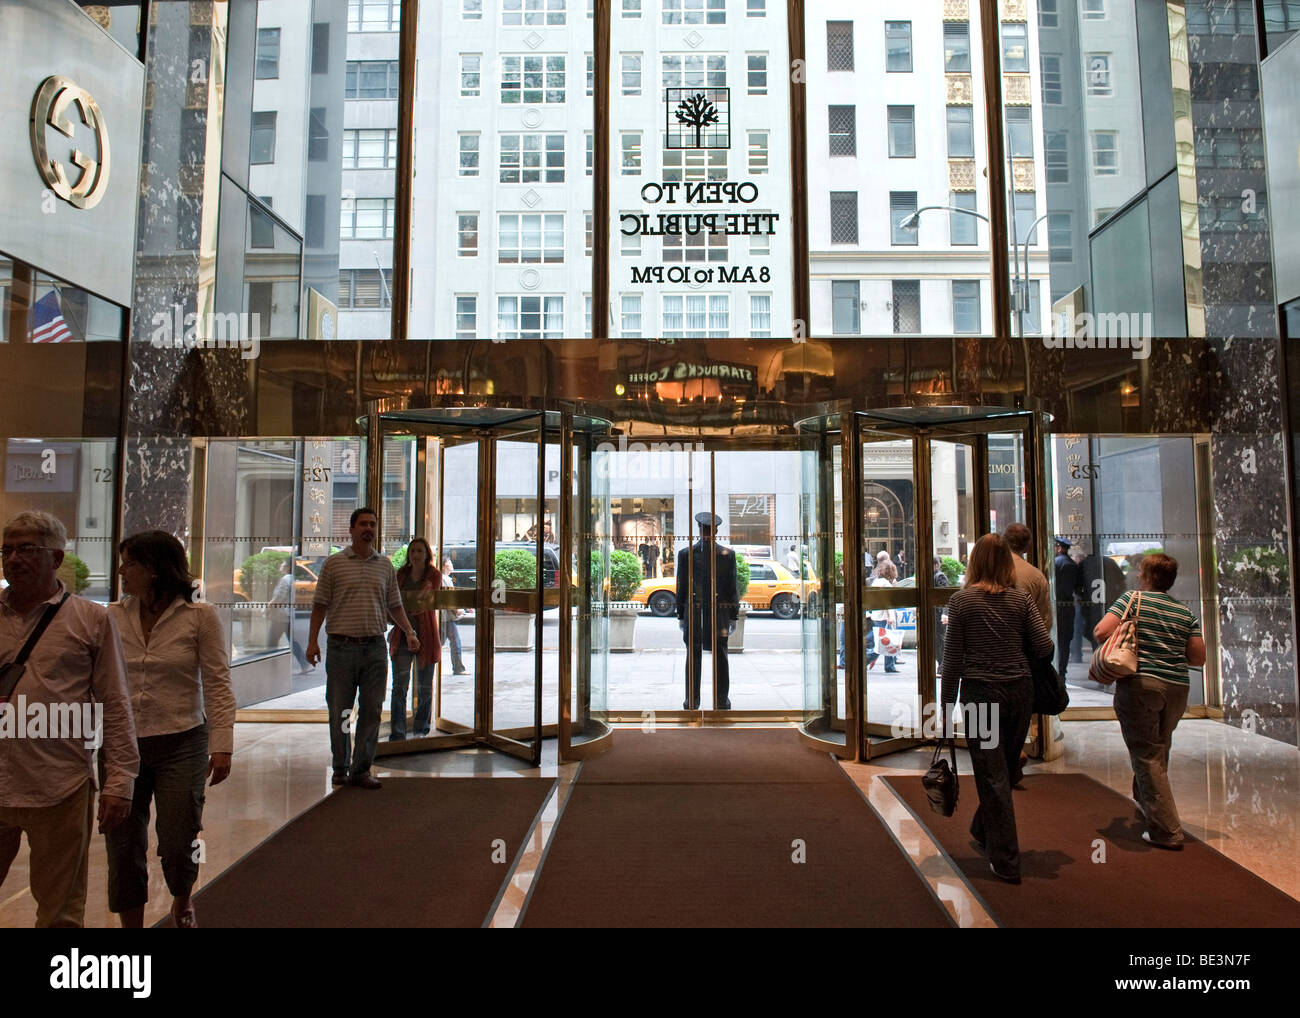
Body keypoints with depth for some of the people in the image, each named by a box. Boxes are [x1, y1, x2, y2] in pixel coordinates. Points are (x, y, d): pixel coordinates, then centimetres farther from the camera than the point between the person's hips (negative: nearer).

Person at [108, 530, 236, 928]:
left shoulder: (200, 616, -7)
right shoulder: (113, 615, 2)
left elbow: (218, 685, -6)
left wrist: (222, 745, -12)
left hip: (181, 743, -3)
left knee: (177, 844, 2)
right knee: (123, 847, 8)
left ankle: (182, 903, 35)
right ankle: (132, 924, 29)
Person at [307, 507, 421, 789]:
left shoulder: (385, 566, 11)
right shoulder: (334, 563, 2)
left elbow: (395, 605, 16)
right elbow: (320, 605, 3)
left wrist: (409, 632, 3)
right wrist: (312, 641, -4)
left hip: (375, 648, 2)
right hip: (341, 646, -2)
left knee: (371, 711, 4)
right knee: (339, 711, 6)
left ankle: (362, 769, 13)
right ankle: (341, 769, 21)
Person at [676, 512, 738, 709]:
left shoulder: (686, 553, -4)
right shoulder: (728, 554, -3)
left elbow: (682, 588, -1)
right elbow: (732, 588, 0)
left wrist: (681, 616, 6)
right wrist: (734, 616, 7)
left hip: (694, 614, 0)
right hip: (719, 615, 0)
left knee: (694, 657, 7)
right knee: (720, 657, 8)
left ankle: (692, 701, 11)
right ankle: (722, 700, 13)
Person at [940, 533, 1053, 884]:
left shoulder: (962, 600, -6)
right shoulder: (1020, 599, 0)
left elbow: (952, 658, -5)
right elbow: (1045, 647, -2)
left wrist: (947, 704, 3)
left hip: (980, 693, -3)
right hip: (1020, 691, 3)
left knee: (992, 776, 5)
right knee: (1005, 770, 19)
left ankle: (1006, 862, 10)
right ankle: (983, 832, 39)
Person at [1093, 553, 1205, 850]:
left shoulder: (1132, 598, -4)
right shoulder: (1185, 612, 10)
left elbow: (1101, 631, -14)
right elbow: (1198, 658, 8)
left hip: (1139, 683, -5)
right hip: (1177, 688, 6)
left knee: (1147, 756, 0)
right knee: (1159, 751, 22)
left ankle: (1166, 831, 1)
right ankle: (1144, 802, 39)